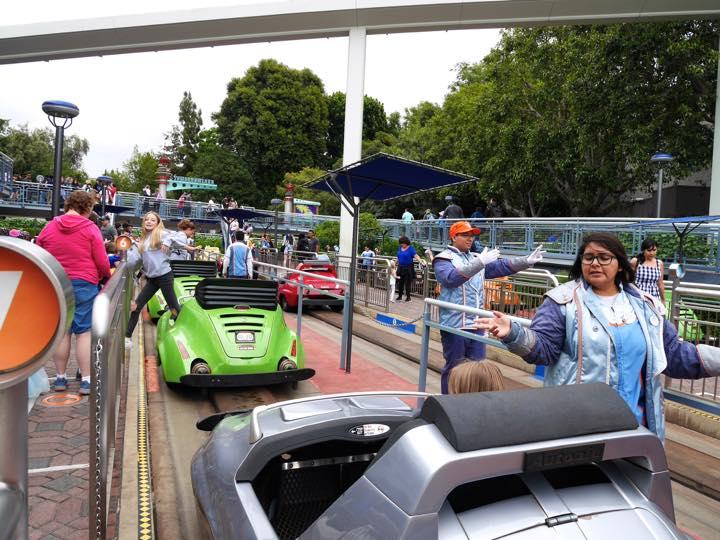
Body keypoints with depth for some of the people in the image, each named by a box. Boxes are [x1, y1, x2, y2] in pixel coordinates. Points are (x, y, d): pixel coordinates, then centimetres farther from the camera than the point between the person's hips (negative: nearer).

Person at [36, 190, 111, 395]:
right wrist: (106, 276, 12)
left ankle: (60, 378, 18)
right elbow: (102, 262, -8)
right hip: (84, 285, -4)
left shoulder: (48, 228, 5)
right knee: (85, 332, 0)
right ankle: (86, 380, 0)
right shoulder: (90, 228, -7)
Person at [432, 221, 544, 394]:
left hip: (476, 325, 7)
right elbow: (452, 278, -26)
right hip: (454, 325, -6)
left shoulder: (476, 258, 15)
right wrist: (479, 263, -31)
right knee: (453, 369, 4)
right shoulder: (443, 259, -6)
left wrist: (526, 261, -7)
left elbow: (501, 266, 7)